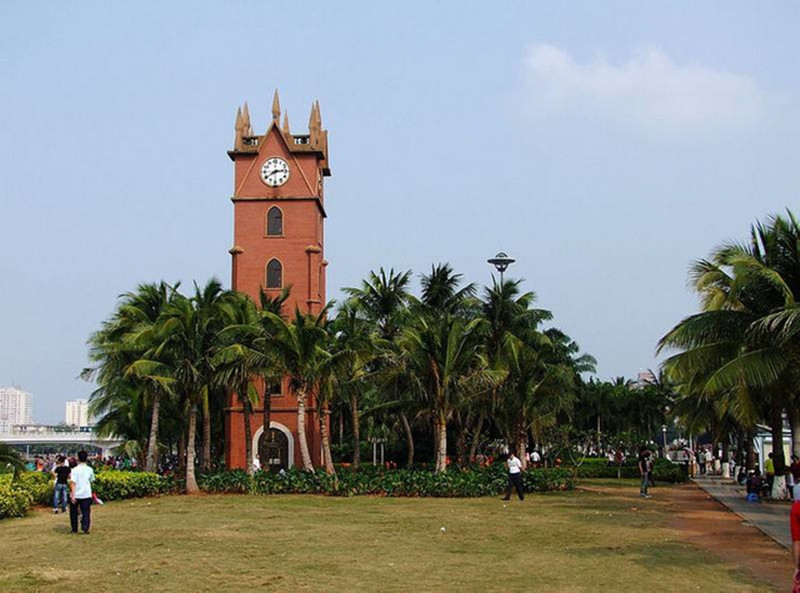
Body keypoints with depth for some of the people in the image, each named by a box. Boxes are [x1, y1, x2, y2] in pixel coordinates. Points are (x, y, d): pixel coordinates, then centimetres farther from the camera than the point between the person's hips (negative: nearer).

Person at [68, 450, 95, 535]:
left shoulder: (75, 470, -9)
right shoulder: (90, 470, 1)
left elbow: (73, 482, -16)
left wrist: (72, 495, -18)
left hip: (76, 495, -2)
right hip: (86, 494, 2)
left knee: (74, 512, 14)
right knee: (86, 512, 5)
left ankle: (74, 529, 20)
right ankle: (85, 528, -6)